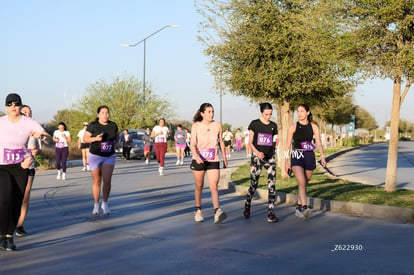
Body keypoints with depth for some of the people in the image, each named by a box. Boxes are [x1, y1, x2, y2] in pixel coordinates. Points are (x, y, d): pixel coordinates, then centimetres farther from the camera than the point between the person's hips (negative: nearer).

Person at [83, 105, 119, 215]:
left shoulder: (113, 125, -2)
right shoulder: (93, 126, -12)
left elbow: (117, 135, 17)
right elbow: (85, 138, -6)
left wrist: (115, 143, 0)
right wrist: (95, 138, -23)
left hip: (109, 157, 2)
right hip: (95, 156, -1)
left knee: (107, 181, -11)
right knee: (97, 181, 5)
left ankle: (105, 203, 9)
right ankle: (96, 205, 21)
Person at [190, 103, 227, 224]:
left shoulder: (217, 125, 1)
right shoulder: (196, 126, -4)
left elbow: (221, 142, 14)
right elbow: (192, 144, -11)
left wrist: (224, 158, 19)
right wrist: (196, 156, -30)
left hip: (213, 161, 0)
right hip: (199, 160, 0)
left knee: (214, 187, -12)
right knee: (199, 186, 11)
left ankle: (217, 212, -23)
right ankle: (198, 211, 26)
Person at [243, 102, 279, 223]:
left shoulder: (273, 126, 10)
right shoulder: (254, 124, -1)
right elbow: (250, 142, -3)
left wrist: (272, 153, 15)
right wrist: (257, 152, -17)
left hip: (270, 158, 3)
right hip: (257, 157, -3)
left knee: (272, 185, -8)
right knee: (254, 184, 1)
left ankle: (271, 213, -8)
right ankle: (247, 205, 29)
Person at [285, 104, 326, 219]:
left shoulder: (314, 126, 3)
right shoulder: (293, 127, 0)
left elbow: (319, 143, -3)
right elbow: (288, 146, 3)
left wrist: (322, 157, -18)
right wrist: (287, 162, 0)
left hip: (309, 157, 3)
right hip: (297, 157, -3)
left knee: (304, 184, 12)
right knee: (302, 183, -20)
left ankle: (298, 207, 27)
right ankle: (304, 208, -28)